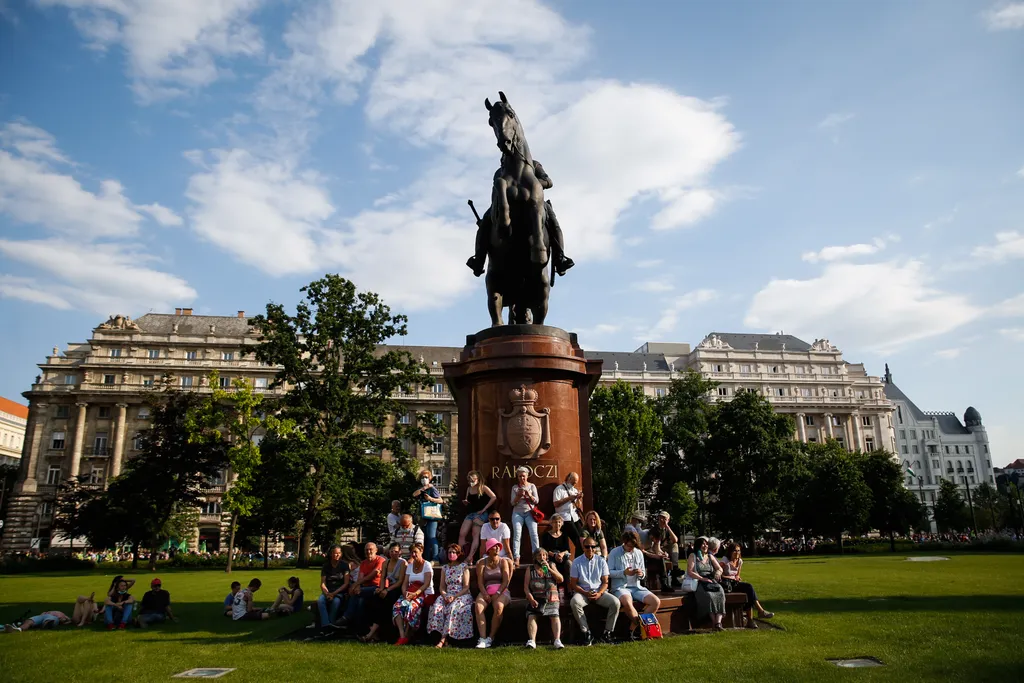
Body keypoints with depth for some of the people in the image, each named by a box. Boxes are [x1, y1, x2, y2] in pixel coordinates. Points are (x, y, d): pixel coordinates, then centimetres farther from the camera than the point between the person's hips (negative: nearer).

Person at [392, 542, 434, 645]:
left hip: (425, 594, -5)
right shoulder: (410, 566, 16)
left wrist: (415, 593, -25)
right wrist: (405, 593, -13)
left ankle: (406, 637, -22)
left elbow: (427, 583, -12)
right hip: (411, 593, 5)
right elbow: (405, 583, 9)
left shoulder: (427, 565, -2)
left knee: (410, 606, -34)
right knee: (397, 606, -25)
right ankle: (402, 635, -32)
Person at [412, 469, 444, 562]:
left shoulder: (432, 488, -3)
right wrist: (424, 488, -9)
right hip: (423, 517, 7)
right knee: (425, 538, 10)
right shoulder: (421, 489, 16)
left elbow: (441, 500, -7)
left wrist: (431, 499, -20)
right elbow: (414, 494, -4)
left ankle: (435, 559, -13)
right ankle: (427, 559, 16)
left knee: (431, 537, -13)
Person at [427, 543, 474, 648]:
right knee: (437, 606, -28)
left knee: (452, 608, -34)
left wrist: (454, 597, -17)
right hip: (447, 596, 4)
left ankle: (443, 639, -34)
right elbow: (442, 587, 14)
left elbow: (466, 588, -4)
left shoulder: (464, 566, 3)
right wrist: (445, 596, -9)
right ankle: (443, 636, -30)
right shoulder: (445, 567, 17)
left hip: (462, 595, -4)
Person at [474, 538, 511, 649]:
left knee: (499, 606, -35)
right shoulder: (481, 563, 11)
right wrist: (485, 594, -16)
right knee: (478, 606, -31)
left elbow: (506, 581, -1)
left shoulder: (503, 562, 9)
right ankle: (482, 638, -34)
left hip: (501, 591, -1)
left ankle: (491, 638, -26)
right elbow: (480, 582, 2)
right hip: (486, 591, 1)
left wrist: (497, 593, -15)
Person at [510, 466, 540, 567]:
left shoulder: (532, 486, 9)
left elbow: (536, 501, 4)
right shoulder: (515, 487, 9)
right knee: (517, 535, -10)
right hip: (518, 513, 0)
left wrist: (529, 495, -14)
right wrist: (518, 495, -14)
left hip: (529, 513, 0)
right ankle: (516, 558, -11)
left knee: (534, 534, -11)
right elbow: (513, 503, 4)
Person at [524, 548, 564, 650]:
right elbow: (526, 587, 6)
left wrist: (549, 569, -4)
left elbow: (561, 579, 6)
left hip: (551, 599, 0)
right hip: (536, 600, 0)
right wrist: (531, 599, -11)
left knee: (555, 615, -24)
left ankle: (557, 640, -34)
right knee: (531, 616, -24)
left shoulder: (551, 566, 18)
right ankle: (531, 641, -34)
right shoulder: (530, 569, 15)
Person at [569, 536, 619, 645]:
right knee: (574, 602, -35)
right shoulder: (577, 562, 1)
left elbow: (605, 582, 5)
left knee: (615, 602, -26)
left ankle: (607, 633, -11)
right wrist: (586, 593, -15)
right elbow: (573, 584, 0)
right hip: (582, 592, -1)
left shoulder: (601, 561, 6)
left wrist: (599, 593, -15)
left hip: (599, 592, 2)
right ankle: (586, 633, -24)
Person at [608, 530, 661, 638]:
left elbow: (643, 573, 18)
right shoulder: (614, 552, -1)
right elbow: (609, 572, -5)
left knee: (656, 601, -18)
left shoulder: (639, 553, 13)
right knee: (627, 602, -38)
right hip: (620, 587, -5)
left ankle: (633, 628, -12)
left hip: (636, 587, 5)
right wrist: (624, 572, -19)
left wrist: (641, 574, -7)